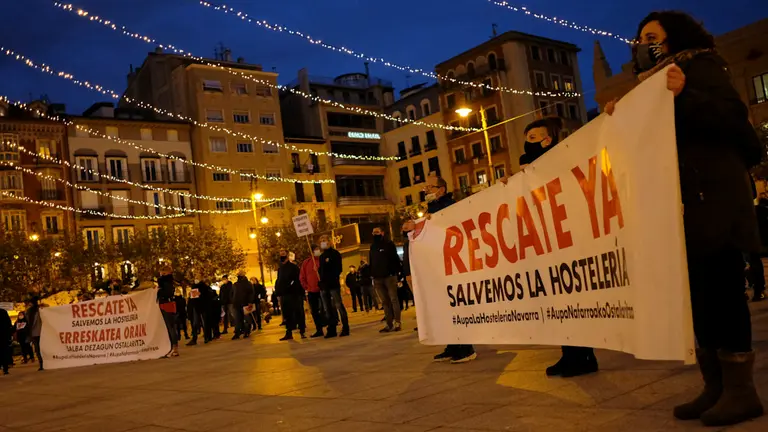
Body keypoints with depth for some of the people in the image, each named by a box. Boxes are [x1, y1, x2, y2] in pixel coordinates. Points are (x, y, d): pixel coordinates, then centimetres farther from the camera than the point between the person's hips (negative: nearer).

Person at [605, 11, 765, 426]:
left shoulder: (700, 65, 1)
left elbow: (733, 117, -12)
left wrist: (684, 96, -24)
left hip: (712, 197, -8)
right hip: (678, 202, 8)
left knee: (720, 288, -8)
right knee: (697, 292, 6)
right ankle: (715, 386, 12)